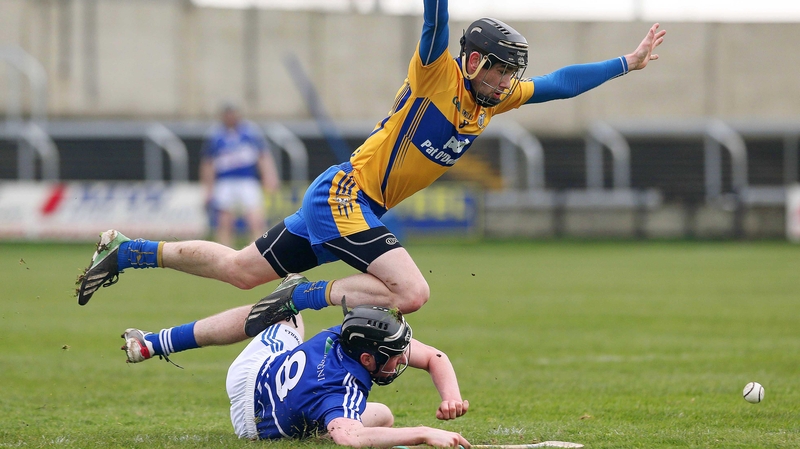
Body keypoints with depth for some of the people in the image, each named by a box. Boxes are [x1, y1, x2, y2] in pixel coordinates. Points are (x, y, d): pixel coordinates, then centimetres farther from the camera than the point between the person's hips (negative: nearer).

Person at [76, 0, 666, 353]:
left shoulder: (496, 97, 9)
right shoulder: (437, 73, -12)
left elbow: (559, 84, 17)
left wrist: (629, 63, 13)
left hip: (361, 209, 8)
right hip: (344, 194, -8)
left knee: (242, 271, 12)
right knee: (411, 292, -22)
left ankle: (126, 252, 19)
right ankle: (301, 296, -13)